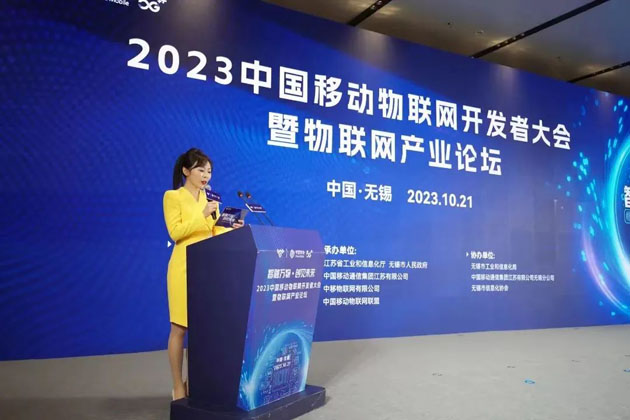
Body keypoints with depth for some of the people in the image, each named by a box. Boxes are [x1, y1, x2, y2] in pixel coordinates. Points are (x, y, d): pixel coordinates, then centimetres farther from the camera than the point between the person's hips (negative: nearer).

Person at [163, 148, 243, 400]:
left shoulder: (210, 199, 15)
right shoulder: (173, 196, -1)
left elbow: (217, 234, 10)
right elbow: (175, 232, -12)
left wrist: (232, 230, -9)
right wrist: (203, 215, -17)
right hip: (184, 267, -5)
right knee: (179, 328, -1)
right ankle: (178, 386, 7)